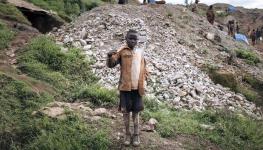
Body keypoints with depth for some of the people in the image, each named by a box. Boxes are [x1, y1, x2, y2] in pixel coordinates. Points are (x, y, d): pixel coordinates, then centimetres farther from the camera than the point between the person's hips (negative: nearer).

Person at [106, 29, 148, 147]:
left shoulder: (140, 52, 9)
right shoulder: (122, 51, -4)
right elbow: (111, 64, -14)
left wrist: (143, 81, 13)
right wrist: (110, 56, -34)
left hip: (137, 88, 3)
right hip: (125, 87, -3)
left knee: (136, 111, 11)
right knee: (126, 111, 7)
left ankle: (136, 135, 22)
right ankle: (127, 134, 22)